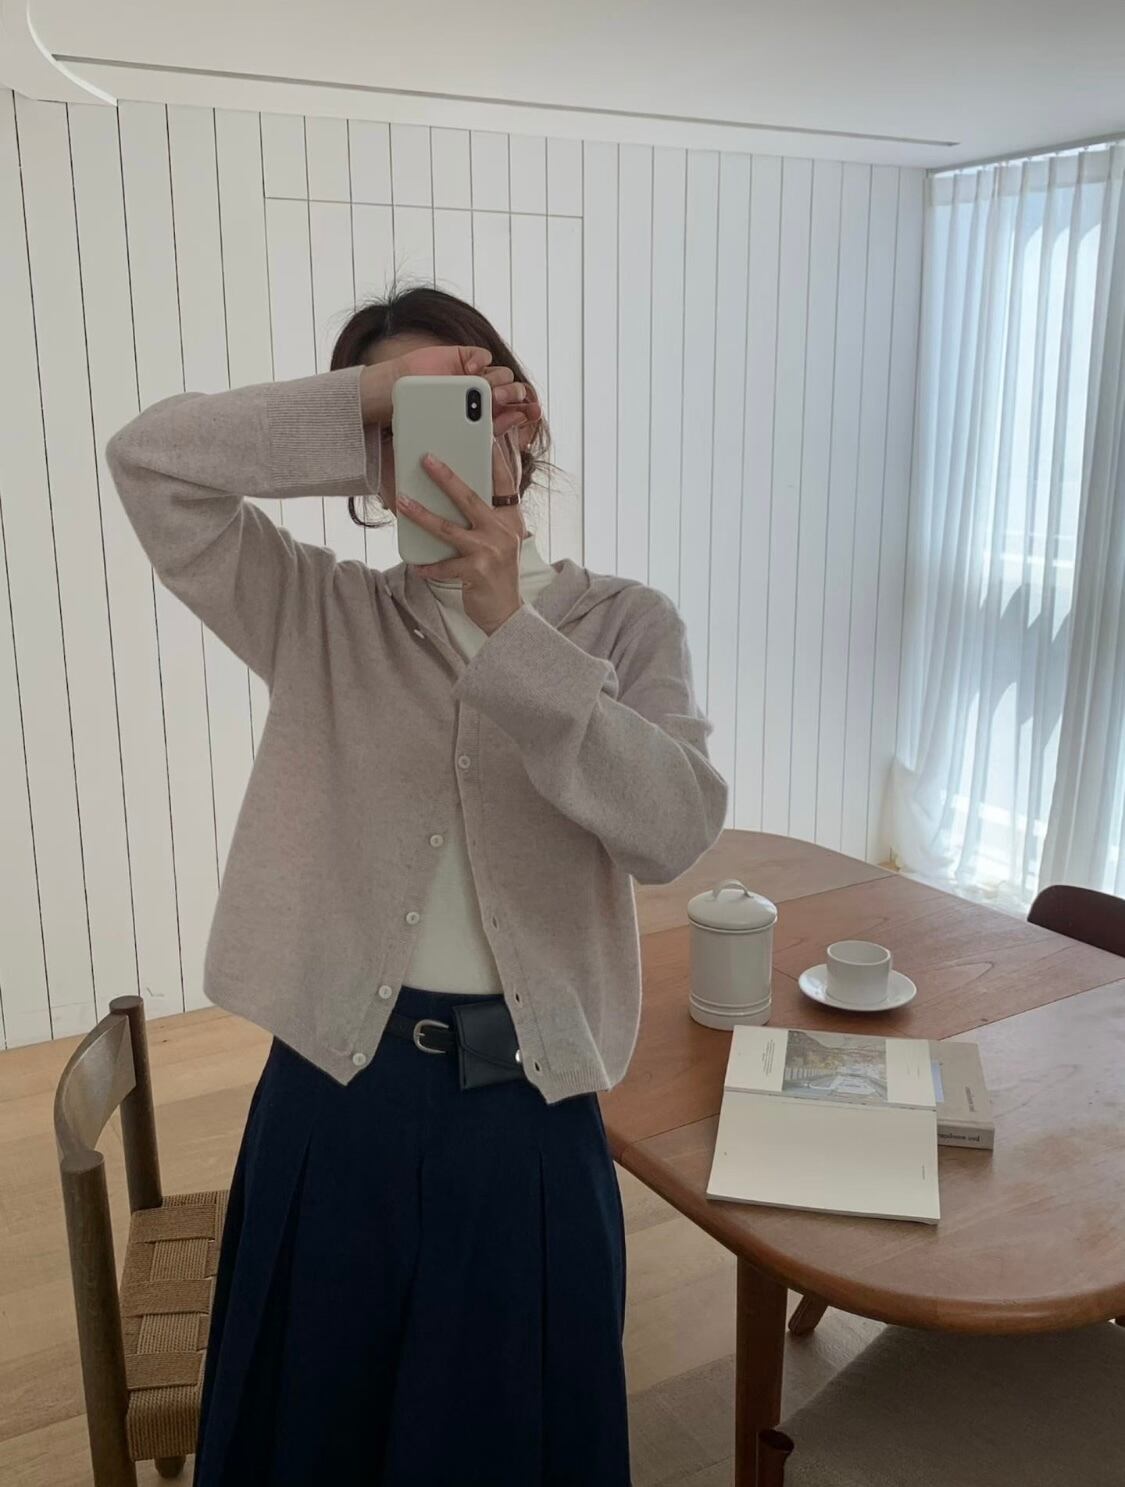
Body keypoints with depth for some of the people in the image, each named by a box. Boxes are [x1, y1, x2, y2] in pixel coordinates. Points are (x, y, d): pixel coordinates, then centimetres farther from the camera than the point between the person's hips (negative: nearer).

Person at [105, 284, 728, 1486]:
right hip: (335, 1092, 1)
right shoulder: (322, 615, 0)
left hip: (526, 1106, 0)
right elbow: (148, 458, -11)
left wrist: (510, 628, -25)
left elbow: (674, 828, -19)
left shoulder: (623, 624, -3)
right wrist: (370, 399, -18)